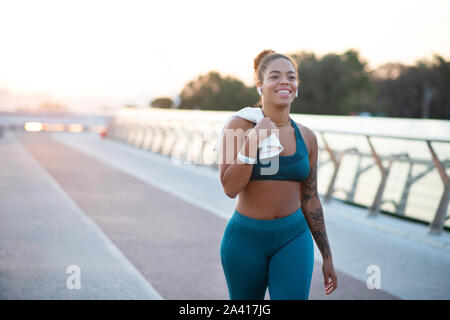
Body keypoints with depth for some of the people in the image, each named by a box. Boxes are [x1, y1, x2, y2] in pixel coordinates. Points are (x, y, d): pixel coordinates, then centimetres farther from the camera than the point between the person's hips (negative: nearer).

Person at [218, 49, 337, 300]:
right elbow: (230, 188, -17)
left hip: (293, 239, 2)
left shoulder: (306, 137, 1)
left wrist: (327, 256, 11)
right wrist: (252, 142, -27)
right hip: (246, 239, -2)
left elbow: (310, 199, 9)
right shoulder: (240, 125, -9)